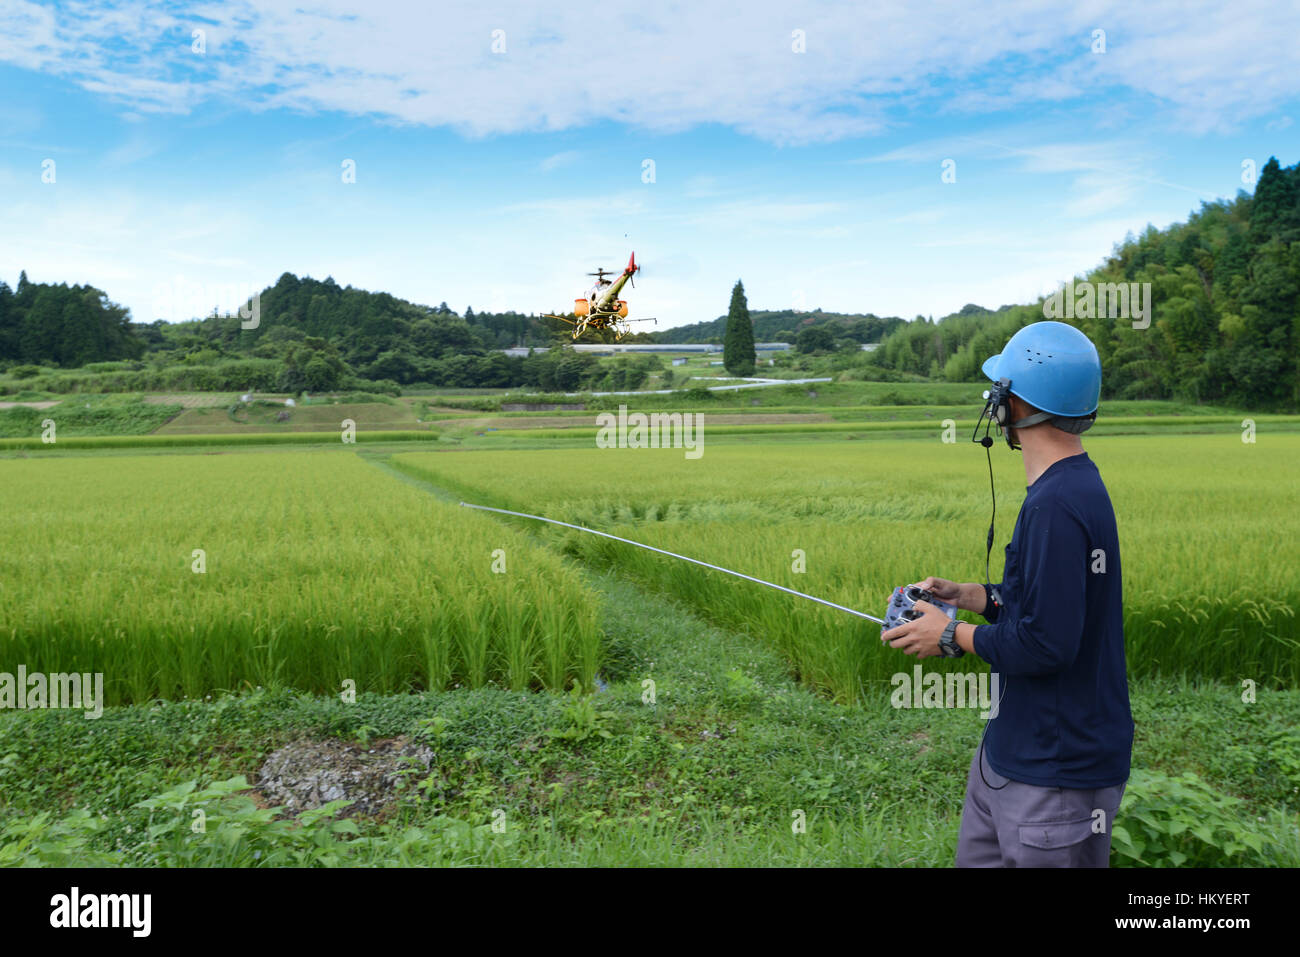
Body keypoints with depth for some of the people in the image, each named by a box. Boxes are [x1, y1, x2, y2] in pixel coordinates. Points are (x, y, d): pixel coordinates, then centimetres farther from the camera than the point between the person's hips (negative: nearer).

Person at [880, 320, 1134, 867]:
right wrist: (966, 595, 7)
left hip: (1056, 773, -10)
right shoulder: (1074, 485, 6)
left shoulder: (1056, 504, -26)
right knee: (977, 857, 20)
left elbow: (1046, 643, -28)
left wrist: (953, 636, -13)